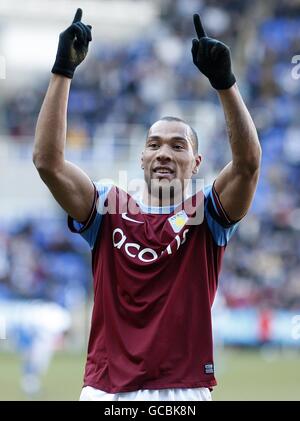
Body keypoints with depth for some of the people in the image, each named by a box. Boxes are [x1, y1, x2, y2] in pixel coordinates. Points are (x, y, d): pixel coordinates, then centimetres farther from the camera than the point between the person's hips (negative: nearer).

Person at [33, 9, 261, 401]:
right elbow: (48, 160, -3)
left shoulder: (206, 215, 6)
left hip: (185, 391, -1)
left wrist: (224, 80, -20)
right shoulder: (109, 210, 9)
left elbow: (248, 162, -11)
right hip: (106, 391, 1)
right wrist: (63, 71, -8)